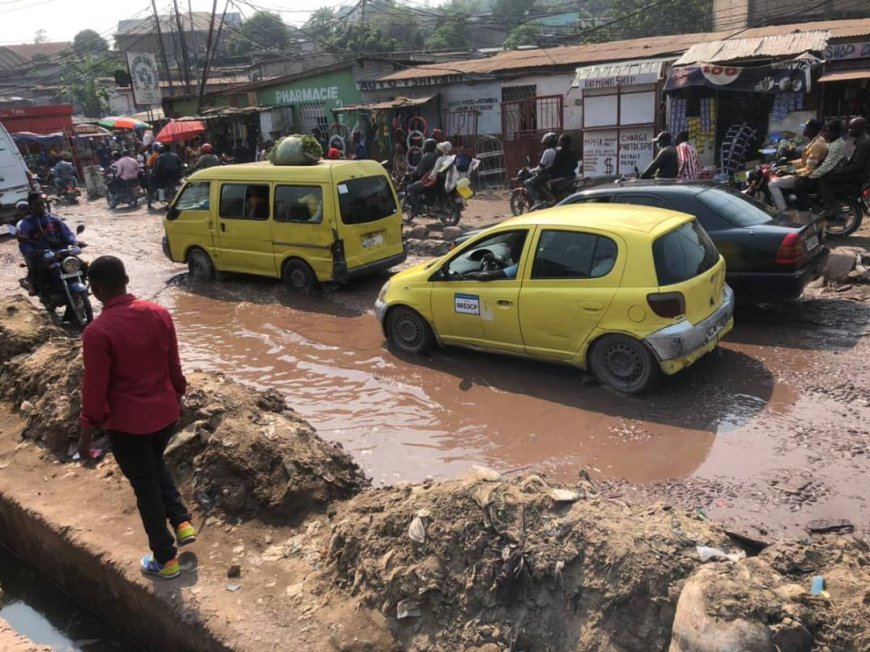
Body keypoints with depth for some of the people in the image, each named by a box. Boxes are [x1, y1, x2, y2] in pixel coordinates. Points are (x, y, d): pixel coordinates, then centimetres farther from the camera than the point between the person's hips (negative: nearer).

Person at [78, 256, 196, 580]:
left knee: (145, 486, 12)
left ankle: (165, 559, 25)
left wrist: (87, 432, -2)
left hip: (127, 422, -5)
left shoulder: (97, 332, -21)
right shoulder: (159, 313, -6)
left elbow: (95, 387, -15)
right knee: (156, 464, 32)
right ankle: (182, 523, 24)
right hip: (166, 412, 5)